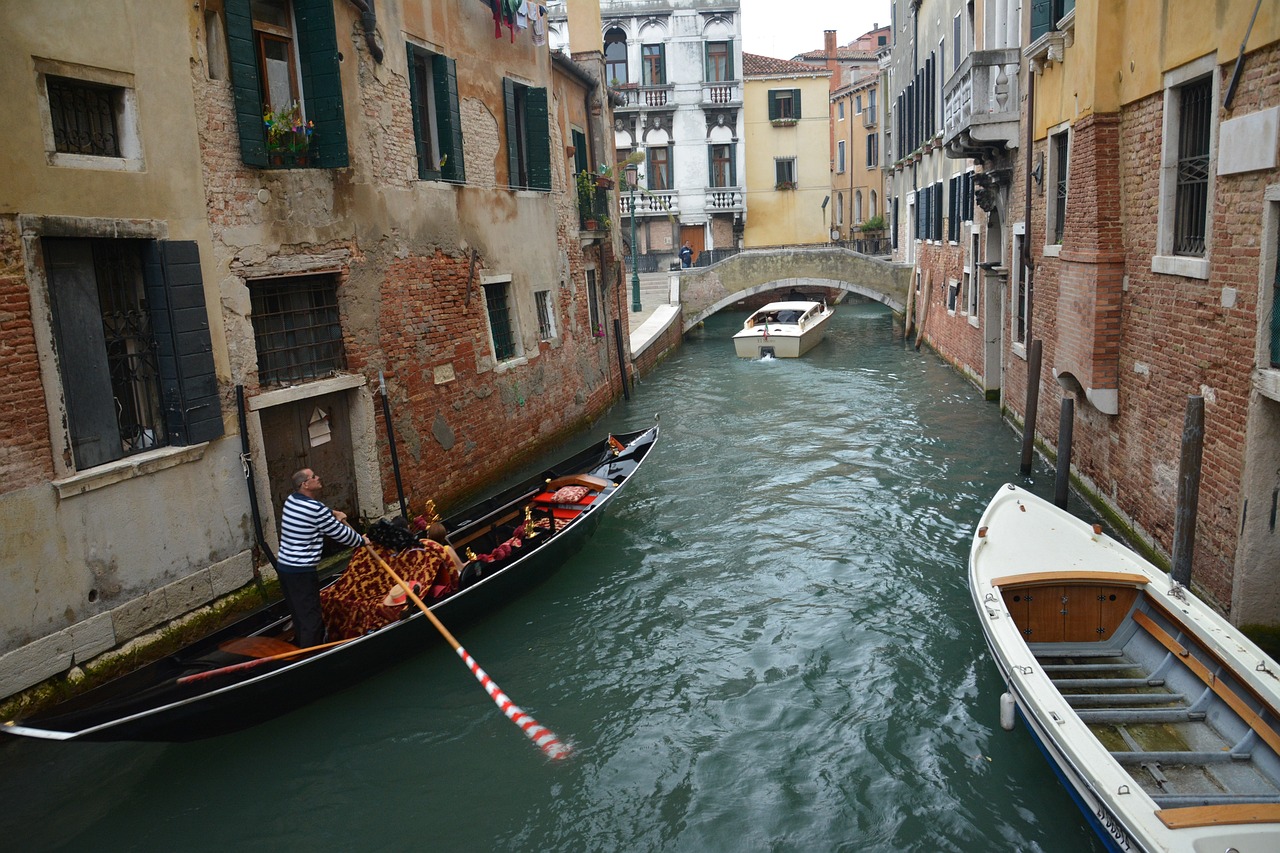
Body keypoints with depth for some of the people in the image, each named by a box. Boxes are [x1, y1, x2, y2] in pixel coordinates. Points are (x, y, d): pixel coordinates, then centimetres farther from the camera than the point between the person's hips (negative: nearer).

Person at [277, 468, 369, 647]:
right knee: (310, 618, -2)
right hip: (302, 572, -9)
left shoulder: (291, 500, 6)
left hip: (283, 566, 9)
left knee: (299, 614, 19)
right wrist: (362, 540, 9)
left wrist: (332, 513, 16)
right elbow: (341, 533, -7)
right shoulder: (317, 510, -18)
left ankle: (301, 646, 29)